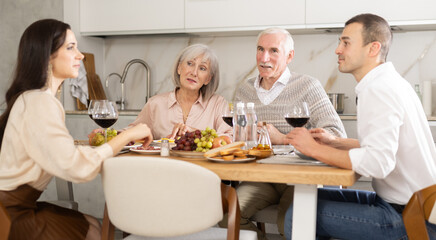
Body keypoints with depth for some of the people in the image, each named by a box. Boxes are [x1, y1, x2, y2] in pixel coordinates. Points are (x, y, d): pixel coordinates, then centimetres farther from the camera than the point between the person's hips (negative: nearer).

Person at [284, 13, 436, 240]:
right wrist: (336, 142, 8)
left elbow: (378, 163, -31)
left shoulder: (379, 89, -20)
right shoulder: (387, 82, 13)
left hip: (409, 218, -10)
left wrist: (315, 149, -20)